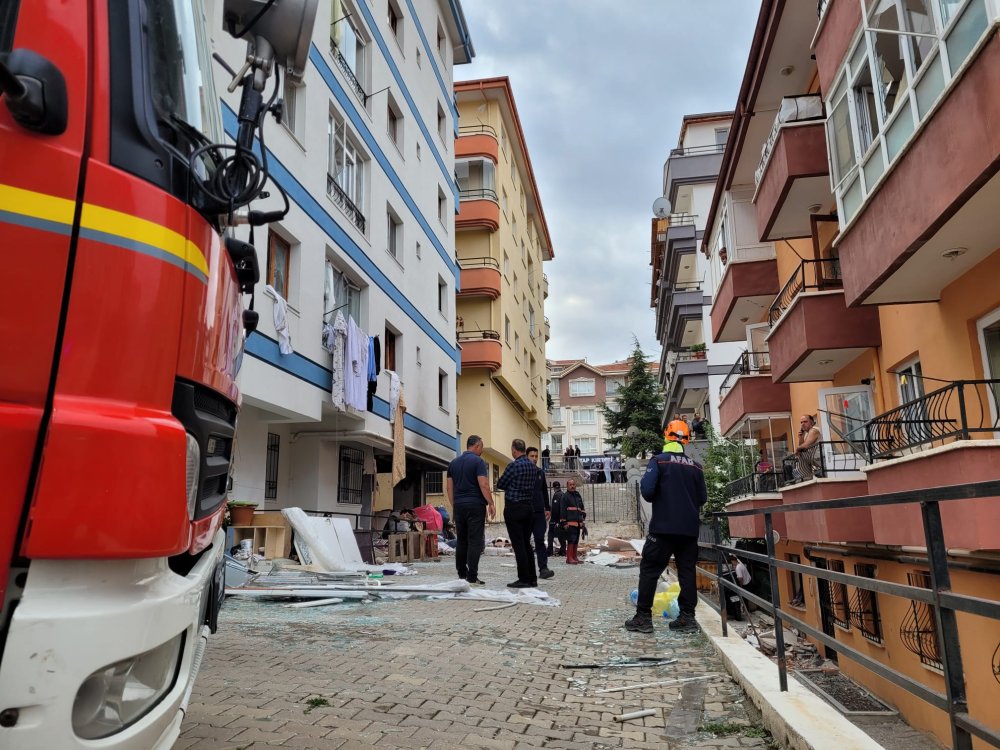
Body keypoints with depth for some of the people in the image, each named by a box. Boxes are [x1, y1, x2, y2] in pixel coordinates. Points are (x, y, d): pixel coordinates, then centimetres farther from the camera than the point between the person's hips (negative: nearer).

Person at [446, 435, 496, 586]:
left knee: (462, 541, 11)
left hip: (459, 506, 6)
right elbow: (483, 485, -15)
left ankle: (462, 575, 15)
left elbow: (450, 488, 14)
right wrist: (491, 504, -8)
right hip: (475, 505, -6)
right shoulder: (478, 461, -7)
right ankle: (472, 578, -6)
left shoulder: (453, 463, 13)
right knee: (475, 542, -4)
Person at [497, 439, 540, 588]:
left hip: (514, 507, -7)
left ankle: (524, 580, -2)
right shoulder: (533, 466, 8)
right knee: (527, 544, 13)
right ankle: (532, 578, 16)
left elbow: (500, 485, -6)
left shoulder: (514, 465, -14)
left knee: (518, 545, -3)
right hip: (530, 507, 7)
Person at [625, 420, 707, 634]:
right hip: (690, 528, 4)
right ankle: (687, 616, 10)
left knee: (649, 569, 1)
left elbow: (647, 491, -14)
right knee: (687, 570, 11)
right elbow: (703, 498, 9)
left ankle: (643, 617, 0)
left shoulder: (658, 460, -6)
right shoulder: (695, 466, 6)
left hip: (663, 527, -4)